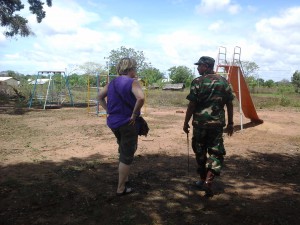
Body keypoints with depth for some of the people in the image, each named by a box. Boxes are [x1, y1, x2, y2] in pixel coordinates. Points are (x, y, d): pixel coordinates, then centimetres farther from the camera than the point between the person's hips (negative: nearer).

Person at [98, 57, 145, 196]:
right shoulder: (132, 82, -13)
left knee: (123, 151, 27)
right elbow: (141, 98, -30)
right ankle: (121, 188, 15)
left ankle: (124, 178, 39)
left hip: (113, 122, 7)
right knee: (126, 156, 6)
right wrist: (134, 114, -19)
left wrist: (109, 111, 12)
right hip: (128, 123, -7)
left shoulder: (112, 83, 8)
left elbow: (100, 97, 17)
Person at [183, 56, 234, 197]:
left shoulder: (197, 82, -5)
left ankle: (203, 180, 28)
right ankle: (208, 181, -8)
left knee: (200, 152, 14)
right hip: (217, 123, 2)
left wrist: (186, 123, 1)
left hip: (199, 123, -1)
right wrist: (230, 123, 14)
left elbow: (192, 105, -8)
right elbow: (229, 104, 6)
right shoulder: (223, 82, 5)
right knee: (216, 152, 7)